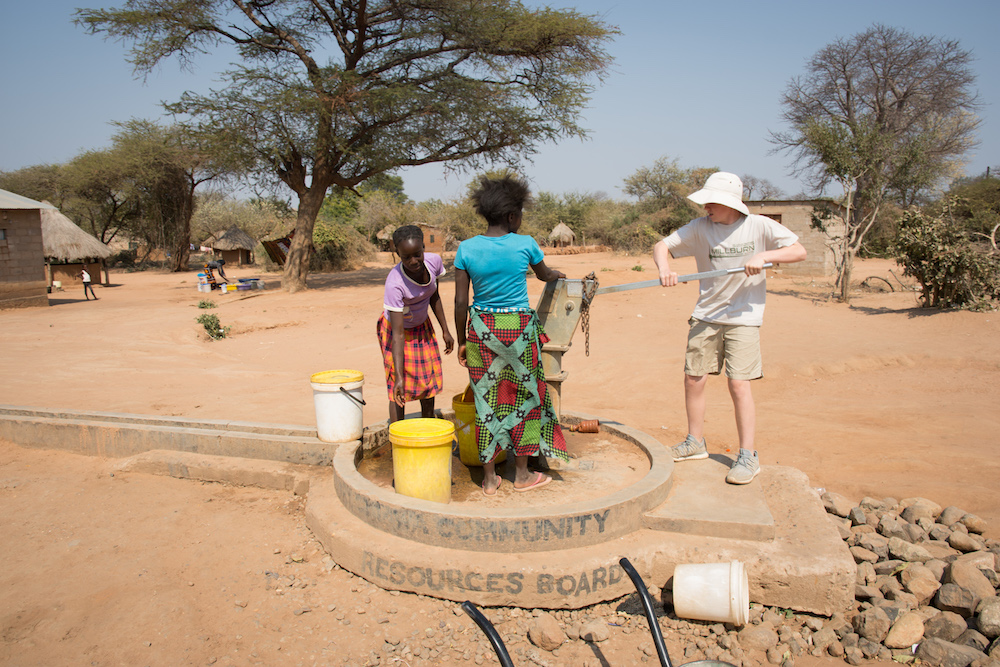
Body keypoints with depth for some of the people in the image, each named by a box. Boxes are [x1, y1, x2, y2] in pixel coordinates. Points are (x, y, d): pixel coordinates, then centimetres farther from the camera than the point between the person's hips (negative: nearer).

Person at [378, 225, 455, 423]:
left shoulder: (434, 261, -23)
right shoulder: (395, 283, -37)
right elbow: (398, 334, -35)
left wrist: (445, 331, 5)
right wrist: (398, 376, -39)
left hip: (422, 326, 6)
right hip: (396, 328, -5)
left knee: (429, 382, 12)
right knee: (398, 390, -6)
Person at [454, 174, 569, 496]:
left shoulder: (466, 248, -5)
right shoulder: (525, 244, -7)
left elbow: (460, 301, -3)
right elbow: (544, 274, 14)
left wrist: (462, 341, 9)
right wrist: (557, 274, 38)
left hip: (481, 329, 2)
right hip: (519, 329, -1)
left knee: (487, 400, 11)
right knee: (522, 398, 13)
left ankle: (489, 478, 18)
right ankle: (522, 474, 24)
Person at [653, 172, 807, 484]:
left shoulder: (760, 226, -6)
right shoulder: (700, 227, -2)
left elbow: (799, 251, -5)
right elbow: (662, 245, -4)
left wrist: (764, 256, -22)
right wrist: (664, 268, -25)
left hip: (743, 318, -3)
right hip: (705, 316, 3)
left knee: (738, 383, -9)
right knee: (693, 379, 6)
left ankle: (748, 456, 4)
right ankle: (695, 442, 25)